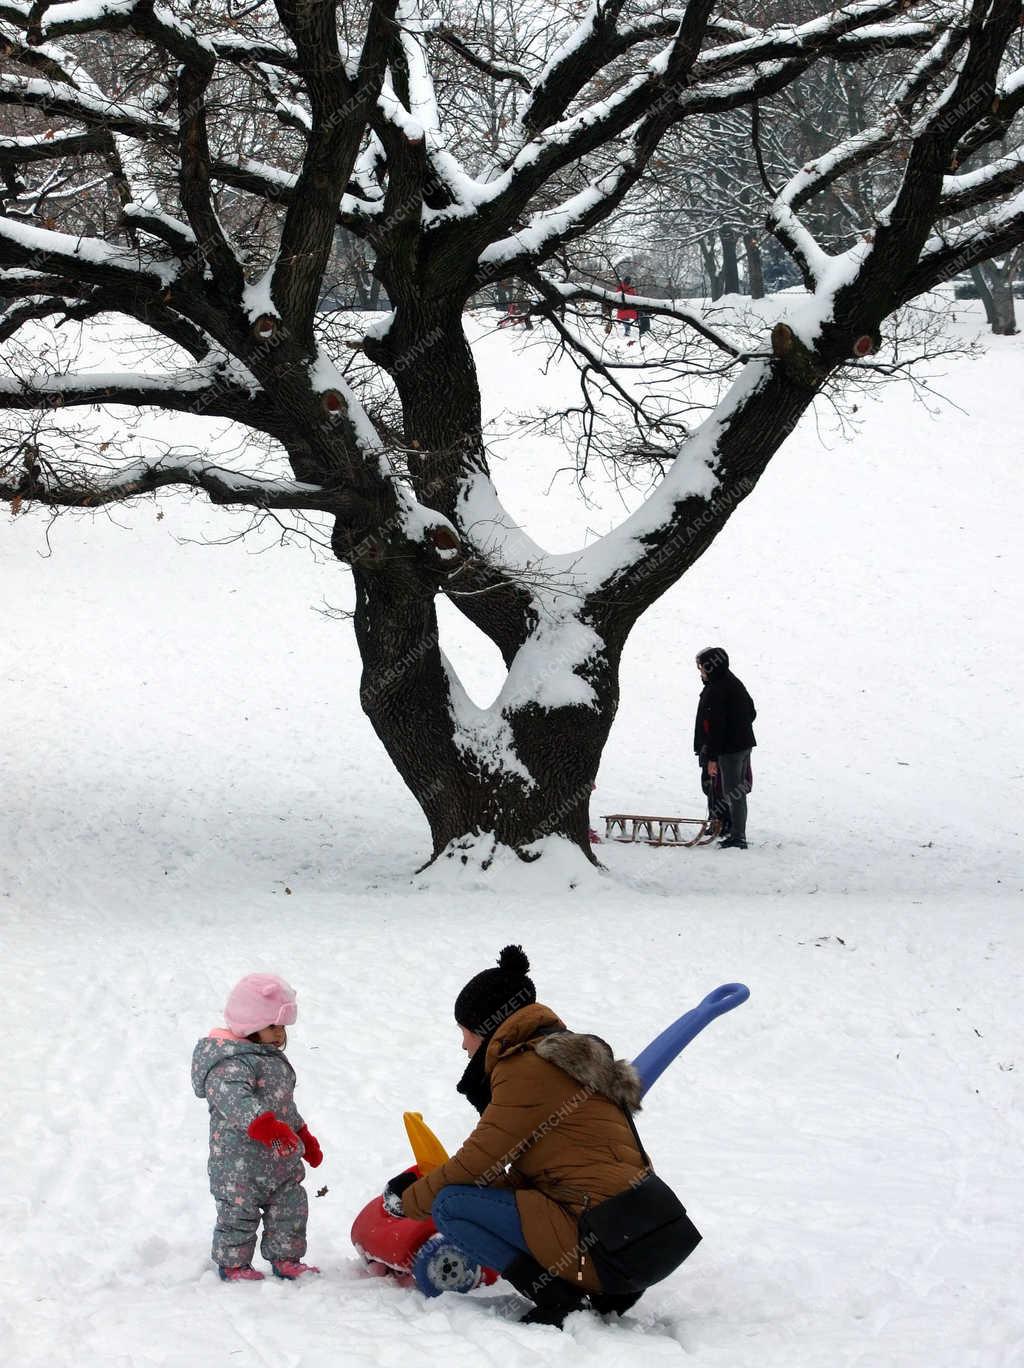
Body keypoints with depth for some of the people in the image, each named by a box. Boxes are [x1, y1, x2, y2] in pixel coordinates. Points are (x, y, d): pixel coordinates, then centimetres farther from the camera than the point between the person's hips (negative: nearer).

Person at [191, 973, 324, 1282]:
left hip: (281, 1161, 9)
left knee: (291, 1208, 12)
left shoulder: (273, 1058, 14)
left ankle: (285, 1259, 26)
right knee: (239, 1213, 1)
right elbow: (234, 1098, -38)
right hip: (239, 1162, -9)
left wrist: (303, 1136, 32)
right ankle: (233, 1264, 17)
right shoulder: (231, 1062, -20)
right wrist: (262, 1124, -50)